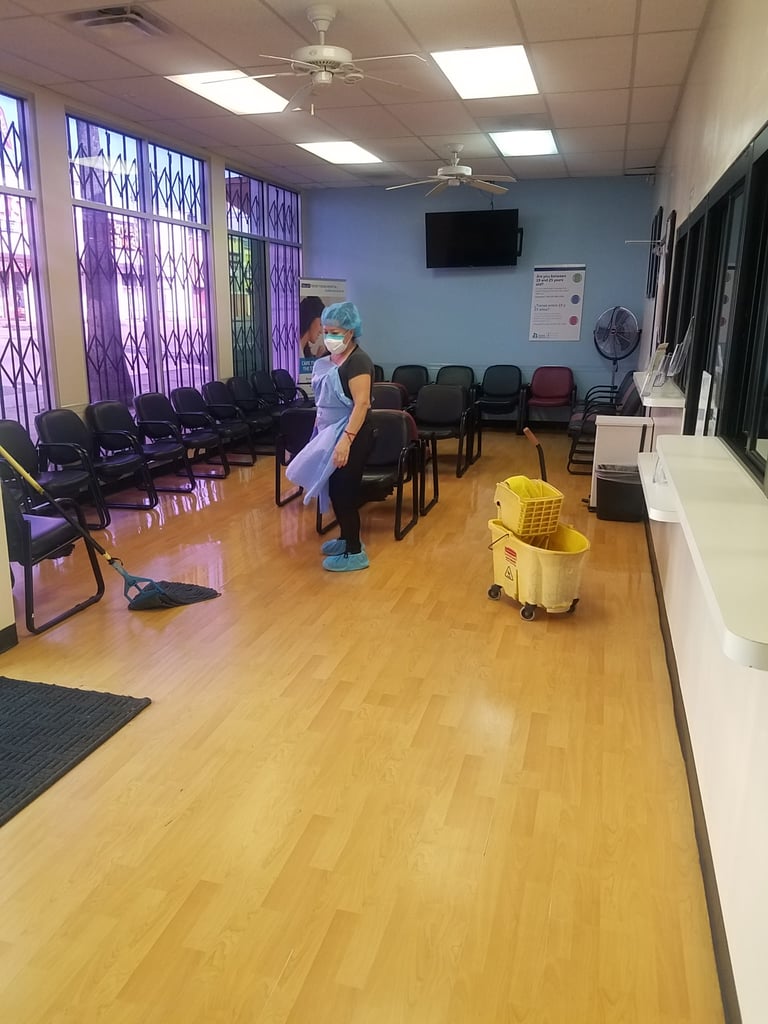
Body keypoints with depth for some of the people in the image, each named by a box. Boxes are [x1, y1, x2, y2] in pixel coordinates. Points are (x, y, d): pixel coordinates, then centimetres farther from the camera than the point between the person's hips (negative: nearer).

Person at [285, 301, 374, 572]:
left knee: (344, 492, -4)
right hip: (330, 433, 9)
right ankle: (346, 538, 32)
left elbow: (361, 404, -25)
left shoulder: (358, 360, -17)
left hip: (351, 437, -9)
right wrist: (319, 431, 20)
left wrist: (345, 440, -32)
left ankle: (355, 552, 8)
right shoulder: (330, 360, 10)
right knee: (334, 489, 15)